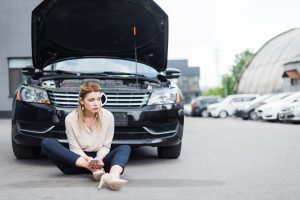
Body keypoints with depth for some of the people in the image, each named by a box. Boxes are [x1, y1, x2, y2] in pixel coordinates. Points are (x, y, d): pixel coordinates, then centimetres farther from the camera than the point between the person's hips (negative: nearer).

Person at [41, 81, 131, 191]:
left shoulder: (108, 116, -7)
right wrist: (87, 160, -26)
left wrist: (99, 159, -22)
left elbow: (106, 146, 0)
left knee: (125, 148, -24)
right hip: (77, 162, 0)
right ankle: (95, 170, -34)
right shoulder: (71, 118, -9)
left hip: (100, 162, 1)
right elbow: (75, 148, -5)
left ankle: (113, 176, -59)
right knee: (46, 143, -24)